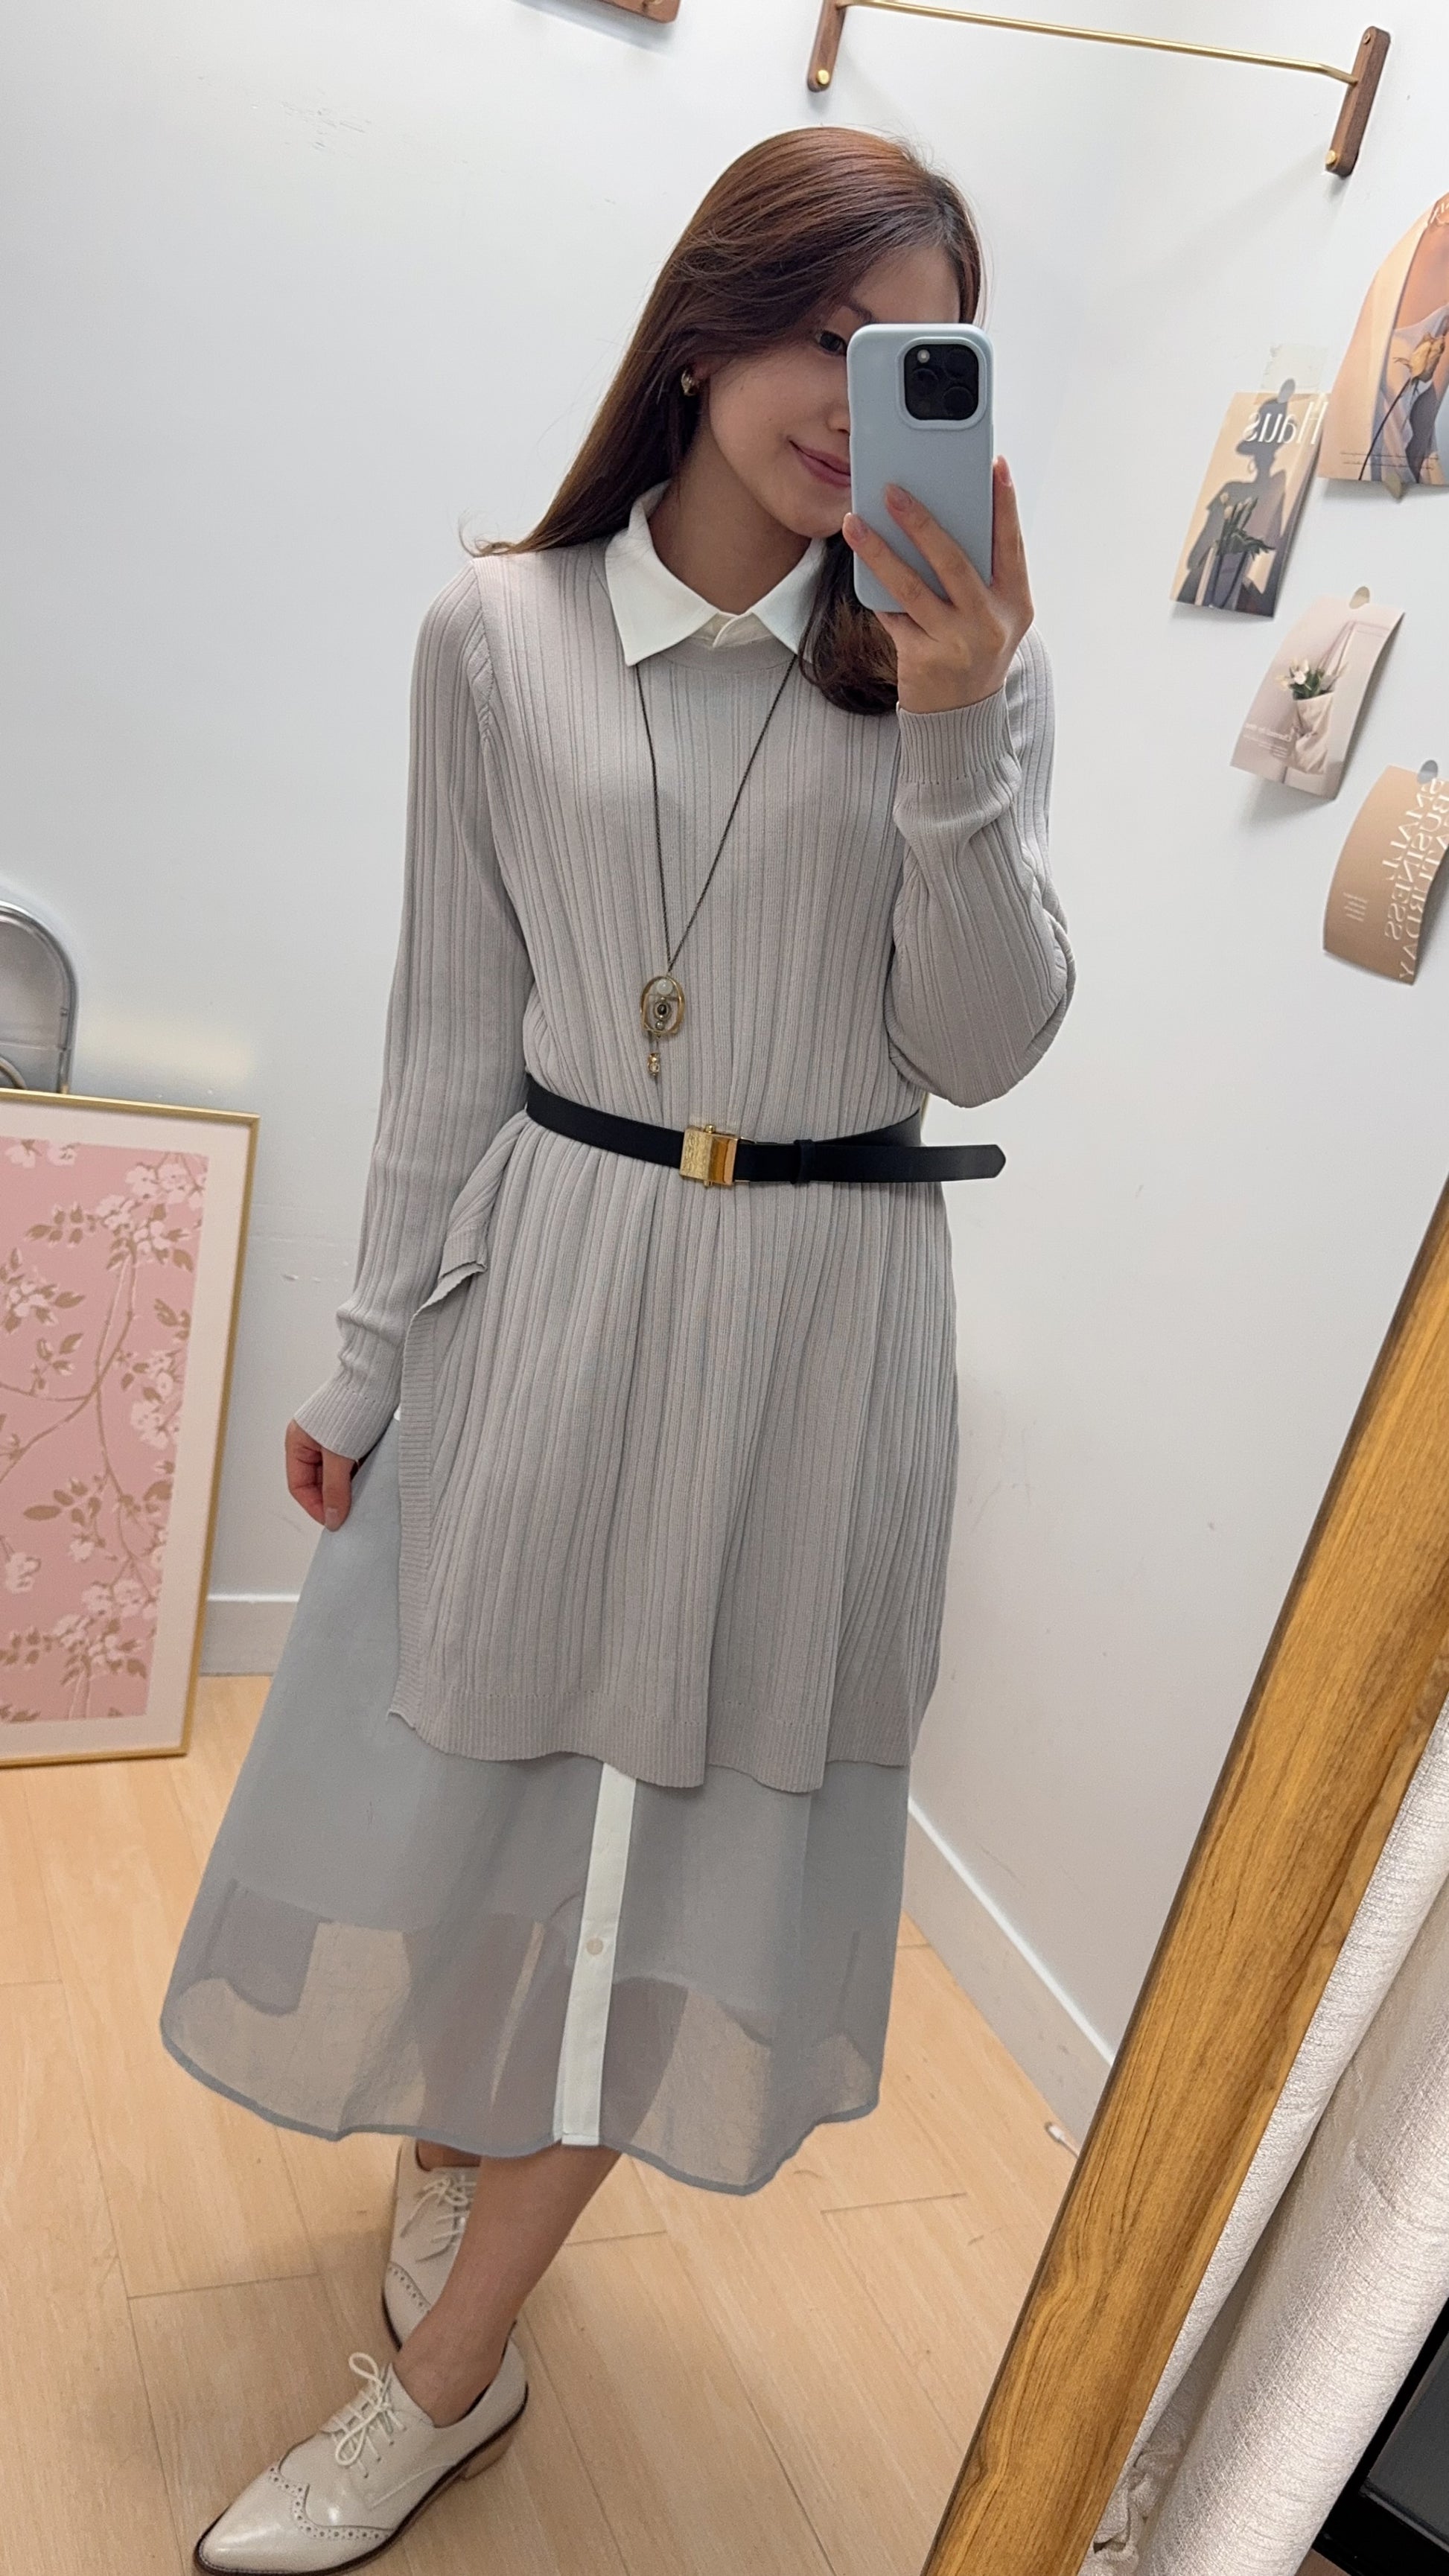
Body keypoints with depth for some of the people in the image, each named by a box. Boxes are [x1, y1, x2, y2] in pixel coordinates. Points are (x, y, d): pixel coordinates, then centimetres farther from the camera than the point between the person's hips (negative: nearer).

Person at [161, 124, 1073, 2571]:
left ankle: (450, 2371, 28)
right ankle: (446, 2133, 47)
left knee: (664, 1821, 8)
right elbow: (453, 1026, 3)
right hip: (543, 1276, 1)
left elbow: (984, 1046, -6)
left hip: (812, 1315, 0)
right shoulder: (500, 634, -1)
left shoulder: (965, 653, -1)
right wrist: (367, 1354, 5)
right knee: (459, 1759, 13)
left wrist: (953, 736, -19)